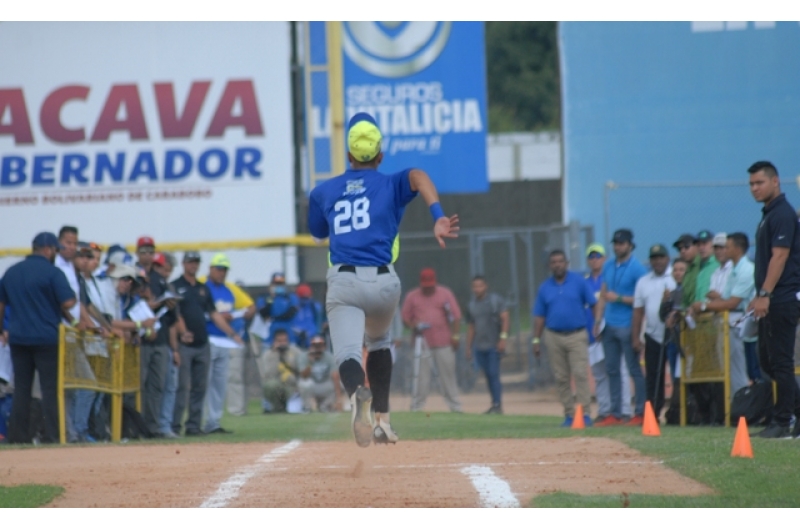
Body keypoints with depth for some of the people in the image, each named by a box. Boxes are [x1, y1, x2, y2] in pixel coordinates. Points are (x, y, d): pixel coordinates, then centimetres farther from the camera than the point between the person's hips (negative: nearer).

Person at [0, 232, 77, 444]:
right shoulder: (52, 272, -9)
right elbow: (68, 303, -17)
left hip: (18, 337, 5)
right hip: (47, 337, -5)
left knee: (21, 388, 9)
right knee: (51, 387, -2)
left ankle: (18, 436, 7)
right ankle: (52, 435, -7)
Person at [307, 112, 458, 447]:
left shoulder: (324, 191, 16)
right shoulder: (390, 185, 10)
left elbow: (317, 232, 31)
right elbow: (418, 177, -13)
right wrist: (438, 217, -26)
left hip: (343, 281, -1)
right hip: (383, 281, 1)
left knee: (347, 353, -14)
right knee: (379, 341, 29)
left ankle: (357, 393, -50)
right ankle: (381, 418, 22)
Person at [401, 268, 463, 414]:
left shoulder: (445, 294, 5)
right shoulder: (412, 297, 6)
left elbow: (456, 316, 5)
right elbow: (405, 318, 9)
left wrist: (455, 335, -4)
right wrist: (415, 326, -12)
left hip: (444, 342, 0)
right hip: (422, 341, 0)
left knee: (448, 374, 2)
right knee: (421, 376, -4)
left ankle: (455, 407, 6)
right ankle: (416, 408, -1)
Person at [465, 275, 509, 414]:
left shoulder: (496, 300, -1)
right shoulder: (471, 305, 13)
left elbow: (505, 318, -8)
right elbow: (471, 327, 17)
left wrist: (503, 338, -18)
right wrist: (468, 348, 14)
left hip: (494, 345, -5)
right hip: (479, 346, 5)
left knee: (494, 374, -12)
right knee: (488, 375, 6)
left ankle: (498, 405, -13)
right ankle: (495, 404, 11)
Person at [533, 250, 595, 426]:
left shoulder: (578, 281, 1)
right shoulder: (545, 287, 9)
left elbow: (593, 304, 1)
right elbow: (539, 316, 12)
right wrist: (536, 340, 7)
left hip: (577, 335, -3)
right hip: (554, 337, 3)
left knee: (580, 375, -12)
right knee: (561, 378, 3)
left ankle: (585, 414, -13)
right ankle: (569, 415, 9)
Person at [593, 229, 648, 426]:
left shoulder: (637, 268, -8)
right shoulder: (608, 267, 13)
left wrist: (619, 298, -16)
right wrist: (597, 320, 10)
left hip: (627, 326, -7)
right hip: (609, 326, 7)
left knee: (634, 369, -5)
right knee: (612, 370, 8)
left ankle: (640, 413, -2)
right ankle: (615, 414, 13)